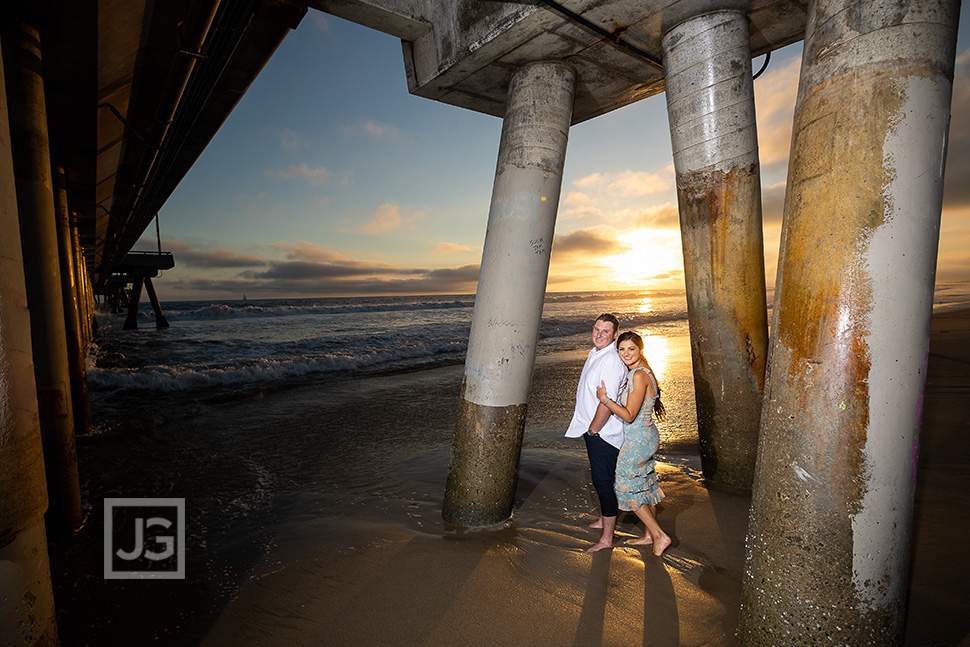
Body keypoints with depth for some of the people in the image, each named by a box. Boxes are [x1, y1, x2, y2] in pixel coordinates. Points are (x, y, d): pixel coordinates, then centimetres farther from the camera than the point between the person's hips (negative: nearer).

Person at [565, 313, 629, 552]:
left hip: (602, 433, -10)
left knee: (603, 482, 0)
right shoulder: (595, 353, 9)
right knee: (599, 479, 23)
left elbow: (607, 403, -26)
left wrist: (592, 430, -17)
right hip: (592, 428, 10)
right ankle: (604, 519, 43)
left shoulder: (611, 361, -23)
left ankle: (607, 538, 13)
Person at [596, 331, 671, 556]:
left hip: (638, 440, -10)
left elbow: (629, 415, -23)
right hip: (645, 437, 10)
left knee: (629, 487, 4)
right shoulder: (637, 373, 8)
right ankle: (649, 535, 33)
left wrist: (605, 399, -20)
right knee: (645, 486, 19)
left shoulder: (639, 375, -22)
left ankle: (659, 536, 13)